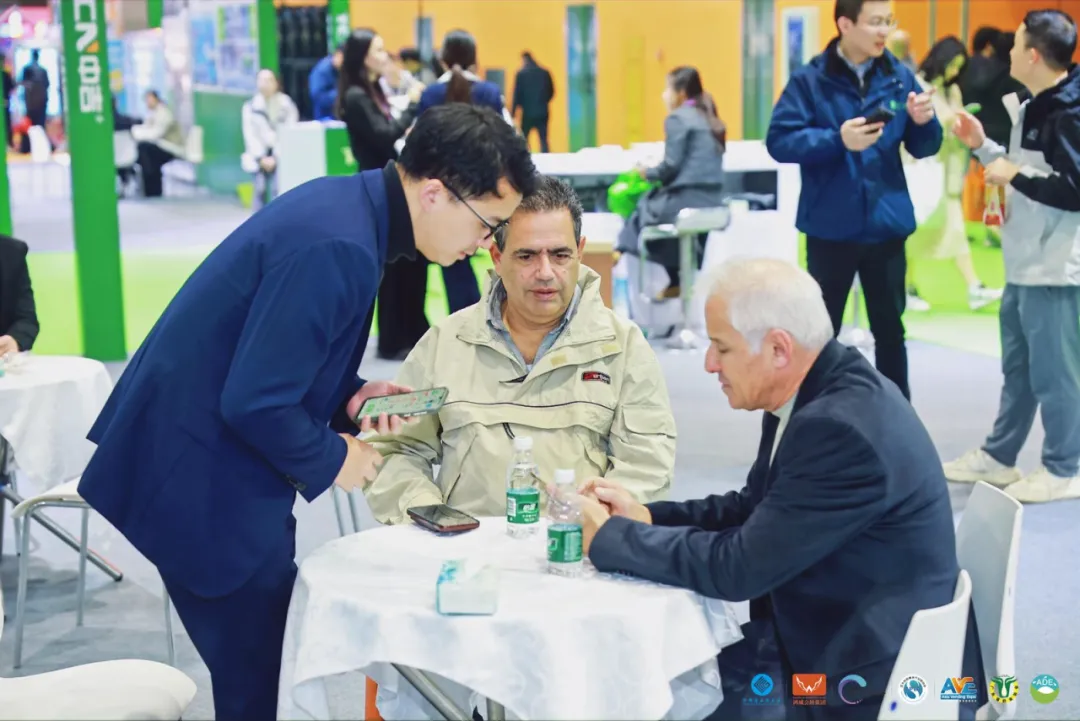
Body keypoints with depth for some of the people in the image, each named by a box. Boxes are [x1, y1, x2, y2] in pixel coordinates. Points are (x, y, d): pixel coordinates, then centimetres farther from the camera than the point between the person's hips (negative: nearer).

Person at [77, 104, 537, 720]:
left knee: (267, 667, 14)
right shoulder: (340, 248, -26)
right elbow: (254, 404, -26)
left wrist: (349, 395, 2)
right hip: (202, 480, -10)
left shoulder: (346, 202, 5)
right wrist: (332, 459, -10)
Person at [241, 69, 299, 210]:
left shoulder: (287, 105, 4)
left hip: (281, 155, -1)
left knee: (277, 190, -18)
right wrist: (261, 158, -7)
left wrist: (276, 157, -10)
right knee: (260, 190, -12)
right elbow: (250, 135, 4)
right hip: (259, 157, 1)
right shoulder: (250, 107, 7)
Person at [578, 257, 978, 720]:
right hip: (825, 640, 8)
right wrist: (645, 517, 0)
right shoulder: (817, 393, 2)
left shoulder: (842, 428, -27)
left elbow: (738, 566, -24)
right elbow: (754, 508, 14)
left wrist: (609, 539, -14)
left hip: (861, 681, -8)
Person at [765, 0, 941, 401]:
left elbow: (924, 148, 6)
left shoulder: (899, 77, 3)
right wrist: (838, 140, -24)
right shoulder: (811, 80, -7)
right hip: (830, 228, -3)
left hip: (886, 225, 3)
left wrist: (923, 122, -16)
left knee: (890, 328, 12)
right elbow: (779, 141, -13)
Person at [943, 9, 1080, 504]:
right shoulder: (1033, 109, 12)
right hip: (1024, 266, 10)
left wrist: (1014, 177, -18)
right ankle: (998, 458, 30)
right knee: (1017, 368, 19)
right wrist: (981, 146, 12)